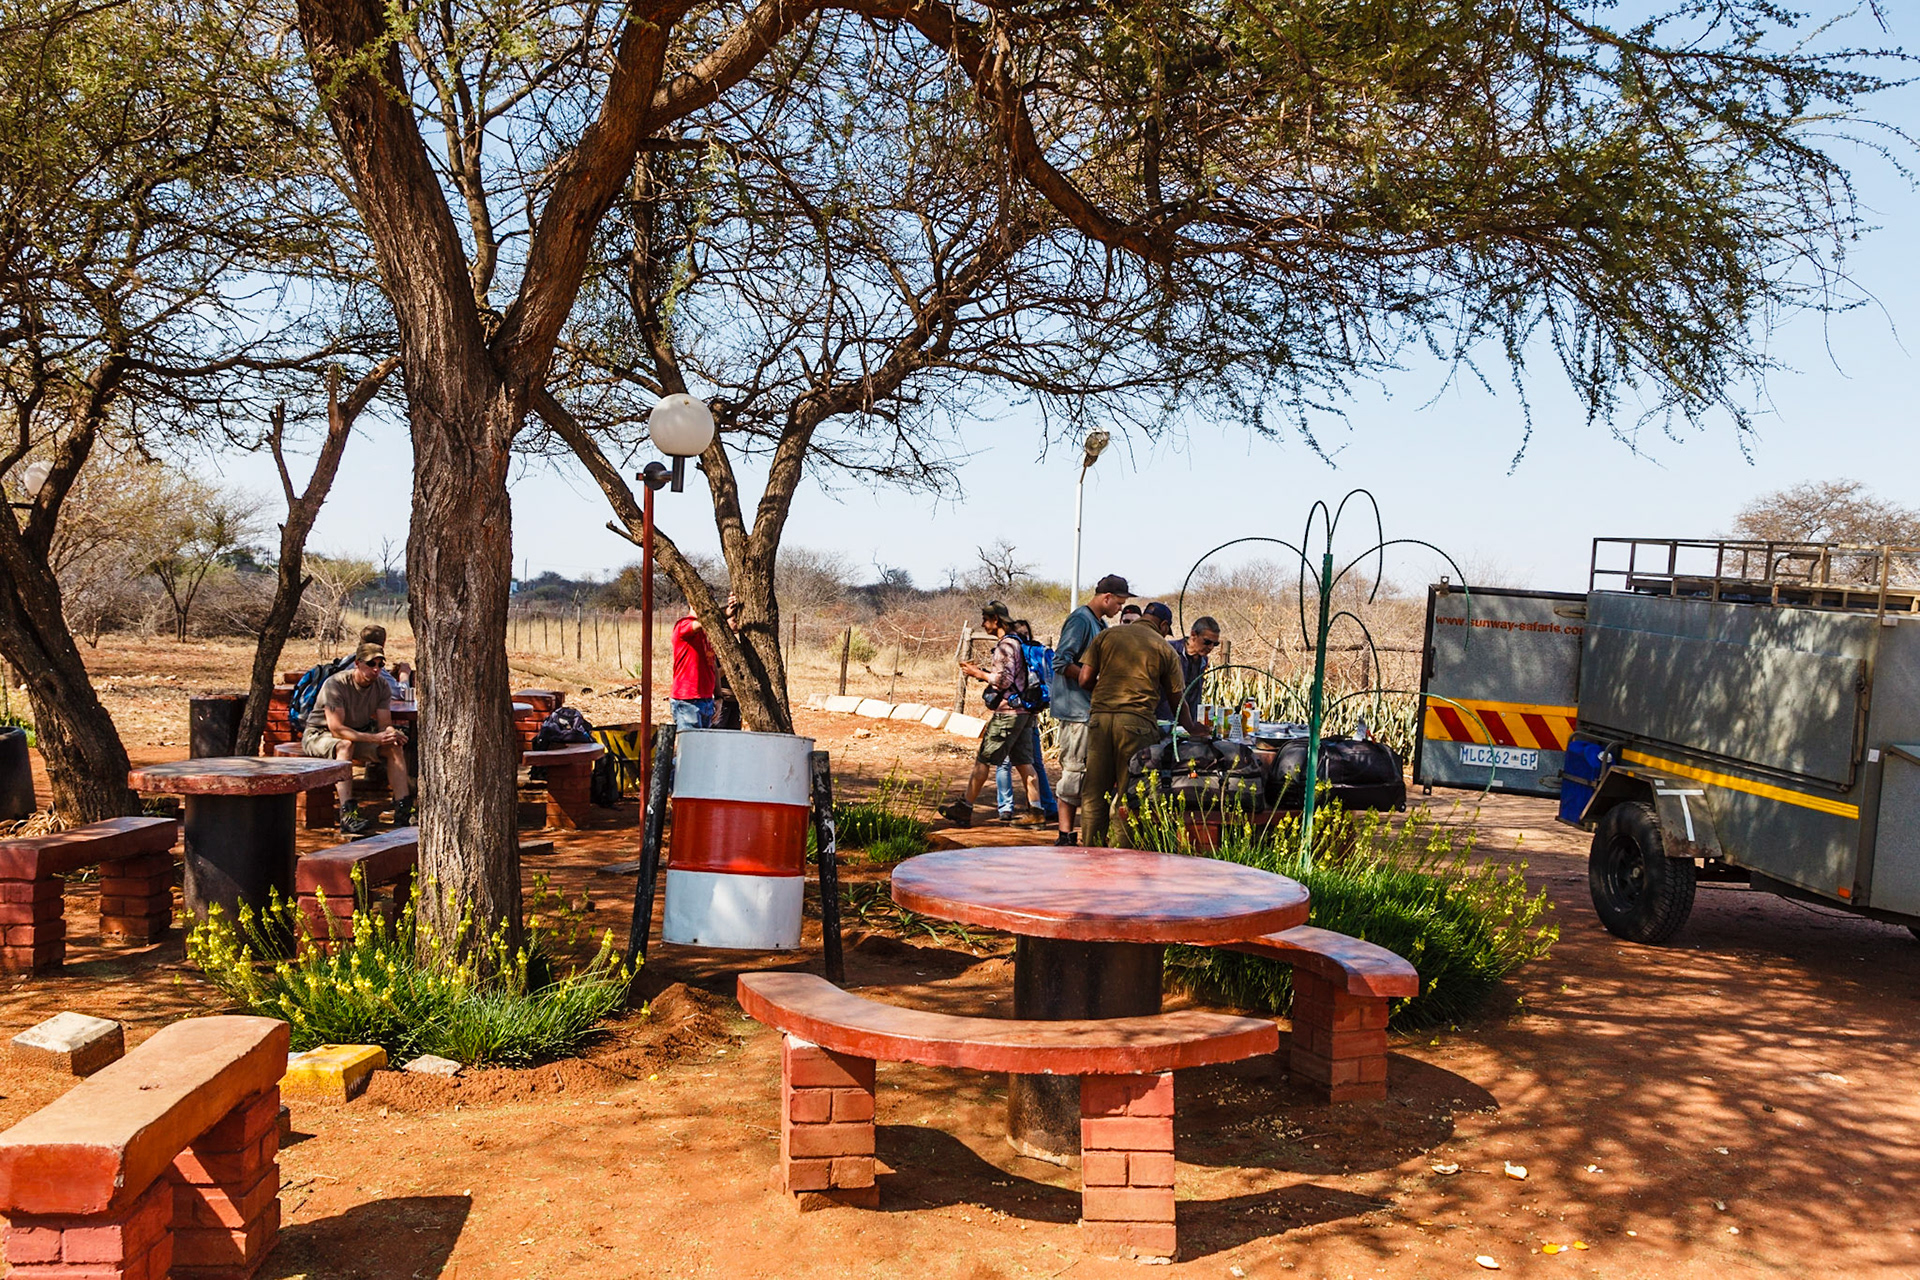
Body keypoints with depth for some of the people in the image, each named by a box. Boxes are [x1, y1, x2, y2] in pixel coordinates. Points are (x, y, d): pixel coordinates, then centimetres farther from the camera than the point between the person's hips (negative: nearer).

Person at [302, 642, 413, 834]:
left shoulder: (381, 686, -5)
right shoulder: (335, 684, -24)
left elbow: (385, 724, -6)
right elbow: (336, 729, -31)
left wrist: (391, 733, -32)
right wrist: (375, 737, -40)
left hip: (358, 734, 6)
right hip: (319, 735, -6)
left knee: (395, 747, -18)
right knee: (345, 744, -39)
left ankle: (403, 811, -23)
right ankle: (347, 815, -47)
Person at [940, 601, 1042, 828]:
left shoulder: (1005, 645, -13)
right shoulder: (1017, 642, 17)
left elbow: (1004, 680, -20)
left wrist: (978, 673, -8)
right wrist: (980, 671, 16)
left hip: (1007, 713, -9)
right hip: (1023, 712, 9)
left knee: (983, 760, -2)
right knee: (1023, 762, 7)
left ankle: (964, 809, 4)